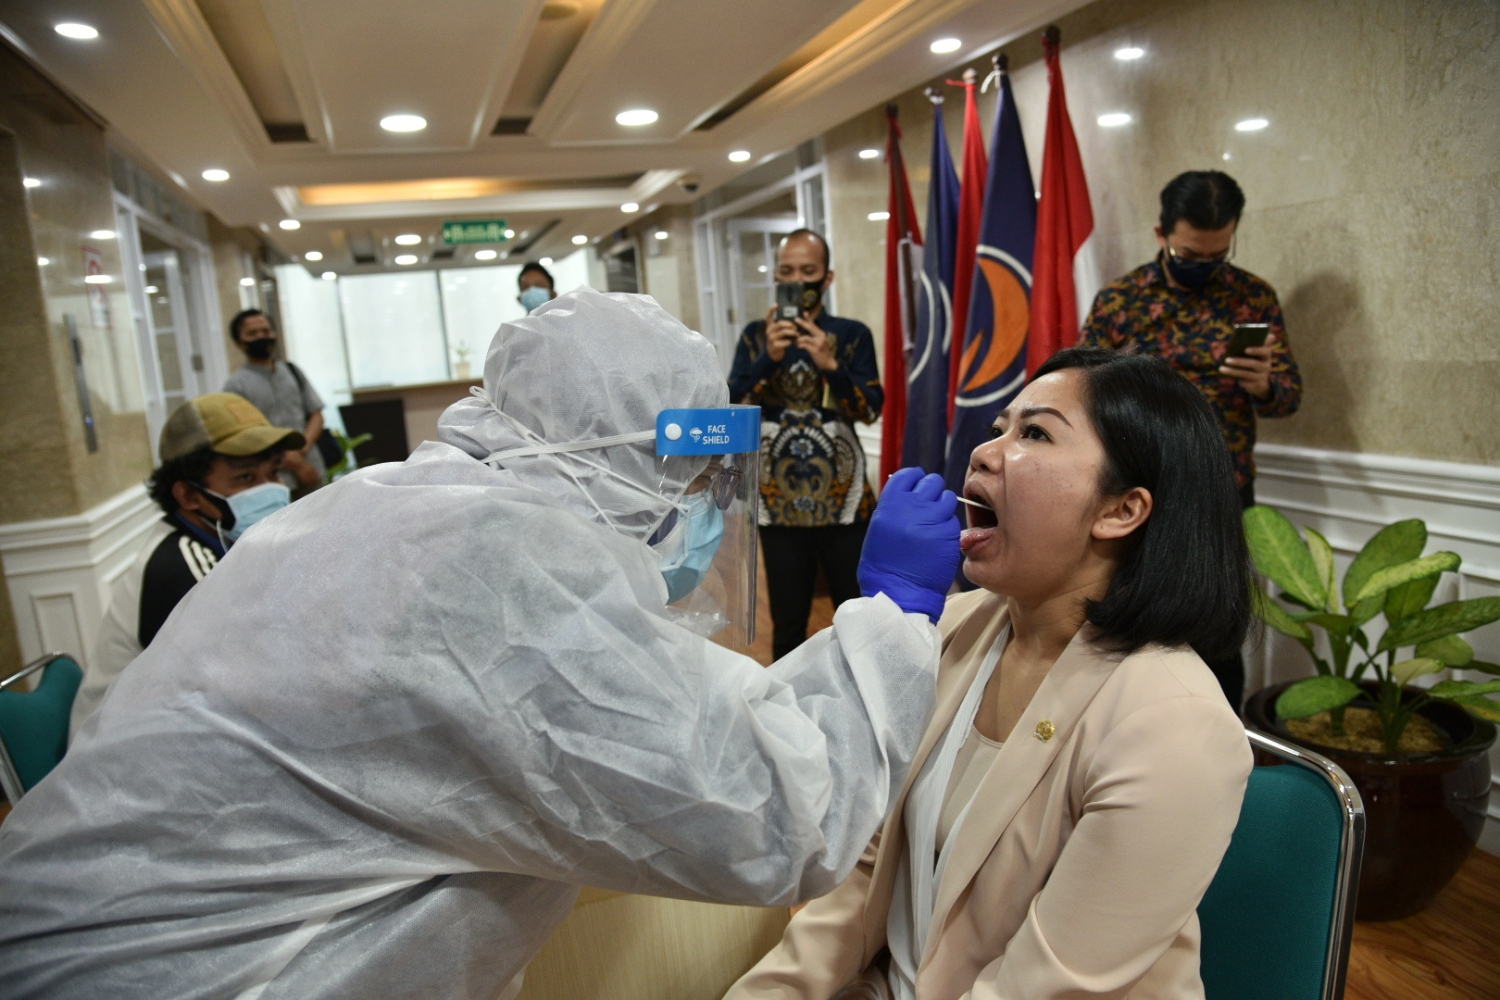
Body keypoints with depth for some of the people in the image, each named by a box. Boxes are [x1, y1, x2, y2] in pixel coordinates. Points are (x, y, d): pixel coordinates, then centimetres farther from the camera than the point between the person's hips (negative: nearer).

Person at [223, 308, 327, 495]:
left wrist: (302, 449, -6)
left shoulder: (292, 371, 14)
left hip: (310, 472, 4)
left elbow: (316, 415, 12)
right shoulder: (236, 385, 0)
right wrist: (291, 463, -10)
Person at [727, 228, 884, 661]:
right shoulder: (756, 336, 4)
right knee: (787, 626, 10)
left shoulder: (852, 334, 0)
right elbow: (733, 408, -6)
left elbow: (871, 409, -9)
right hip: (780, 505, 1)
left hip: (843, 503, -1)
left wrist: (829, 364, -24)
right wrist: (770, 358, -21)